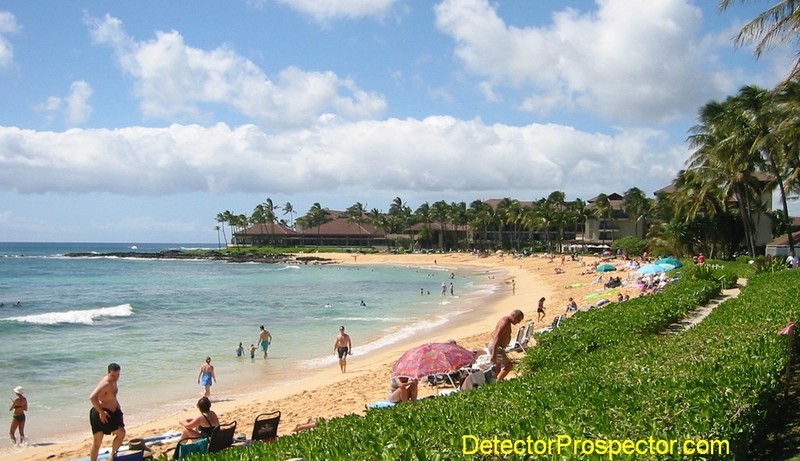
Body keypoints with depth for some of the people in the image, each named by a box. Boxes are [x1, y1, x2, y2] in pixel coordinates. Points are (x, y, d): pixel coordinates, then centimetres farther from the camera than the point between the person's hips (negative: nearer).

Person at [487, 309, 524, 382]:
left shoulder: (507, 321, 11)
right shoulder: (505, 323, -21)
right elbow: (496, 338, -27)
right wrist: (494, 355, -29)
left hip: (496, 347, 10)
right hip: (495, 348, -10)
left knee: (498, 370, 15)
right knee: (509, 366, -8)